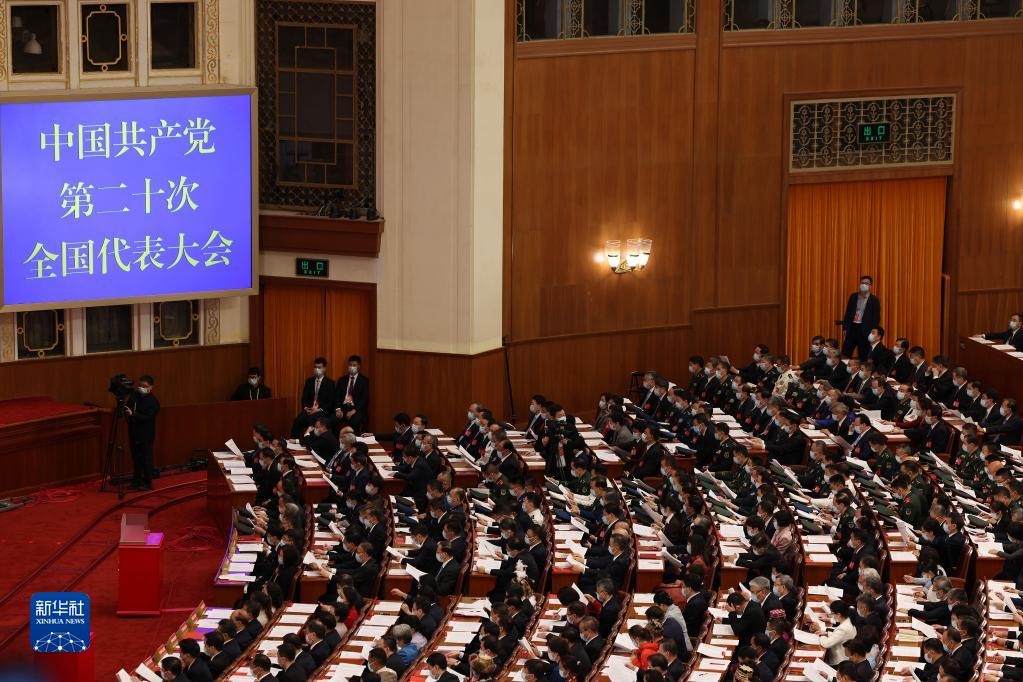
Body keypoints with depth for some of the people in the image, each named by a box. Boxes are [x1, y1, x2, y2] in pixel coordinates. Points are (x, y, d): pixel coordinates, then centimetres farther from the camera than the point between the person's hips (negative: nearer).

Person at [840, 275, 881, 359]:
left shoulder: (874, 300, -2)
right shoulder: (853, 296, 9)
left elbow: (876, 318, -2)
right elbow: (848, 312, 11)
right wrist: (845, 327, 4)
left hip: (865, 330, -3)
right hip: (852, 327, 3)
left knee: (863, 357, 2)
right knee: (845, 353, 1)